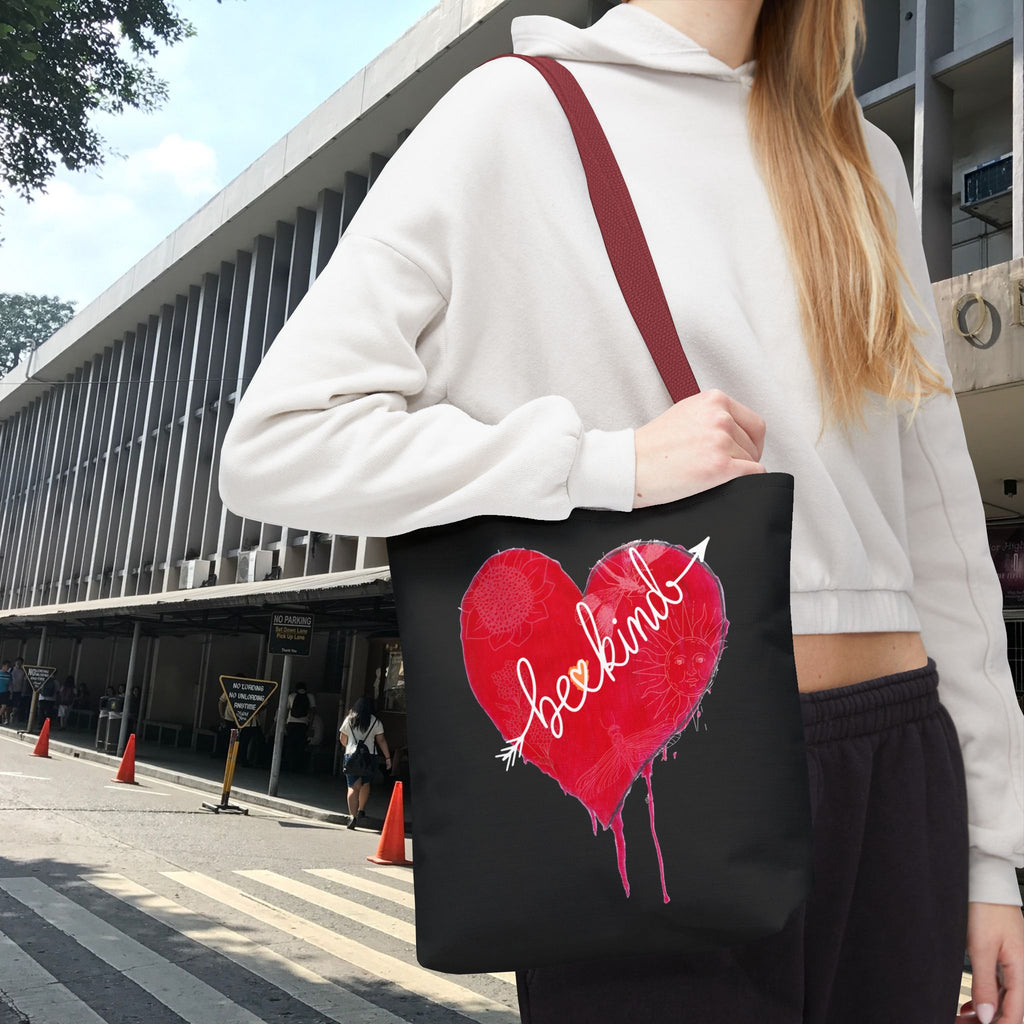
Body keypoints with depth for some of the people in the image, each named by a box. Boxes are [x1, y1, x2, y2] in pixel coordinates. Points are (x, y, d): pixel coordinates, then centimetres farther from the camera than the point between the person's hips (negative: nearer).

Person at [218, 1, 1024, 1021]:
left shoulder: (861, 161, 14)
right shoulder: (521, 111, -2)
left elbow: (936, 522, 12)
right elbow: (272, 445, -9)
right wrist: (617, 462, -17)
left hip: (895, 769, 6)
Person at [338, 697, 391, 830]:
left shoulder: (349, 720, 6)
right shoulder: (375, 722, 1)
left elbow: (342, 739, 15)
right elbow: (381, 741, -1)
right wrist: (387, 757, 4)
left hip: (351, 756, 0)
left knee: (353, 787, -3)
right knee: (365, 784, 21)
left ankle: (352, 815, -13)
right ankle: (361, 810, 24)